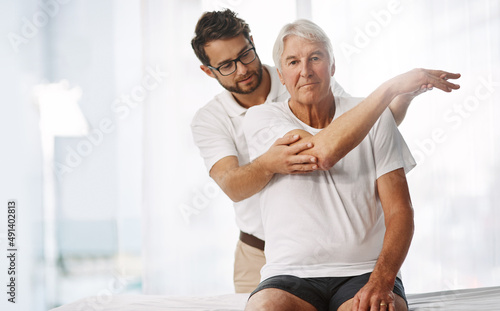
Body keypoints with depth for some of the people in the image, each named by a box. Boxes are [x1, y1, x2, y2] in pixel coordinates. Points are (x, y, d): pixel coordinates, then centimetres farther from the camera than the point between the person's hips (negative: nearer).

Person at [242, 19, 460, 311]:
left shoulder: (375, 118, 6)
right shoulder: (260, 119, 1)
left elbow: (400, 212, -1)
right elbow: (324, 151, -19)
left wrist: (381, 283, -18)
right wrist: (392, 86, -16)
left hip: (365, 273, 1)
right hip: (291, 277, 0)